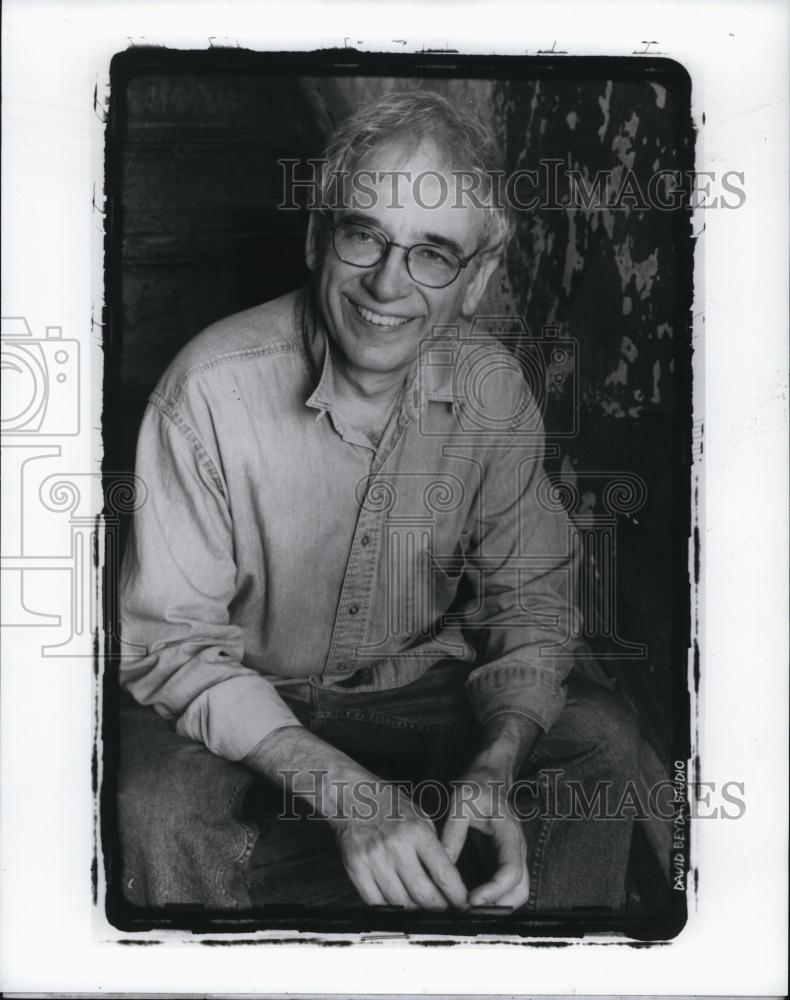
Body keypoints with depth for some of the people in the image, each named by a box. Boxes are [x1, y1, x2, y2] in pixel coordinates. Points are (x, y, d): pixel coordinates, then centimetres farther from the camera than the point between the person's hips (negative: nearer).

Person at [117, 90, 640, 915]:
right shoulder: (211, 390, -22)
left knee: (601, 738, -17)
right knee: (157, 807, -32)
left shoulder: (493, 390, -9)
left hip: (427, 692, 4)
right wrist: (343, 789, -31)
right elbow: (171, 644, -20)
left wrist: (496, 764, -22)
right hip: (245, 707, -3)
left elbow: (529, 596, -2)